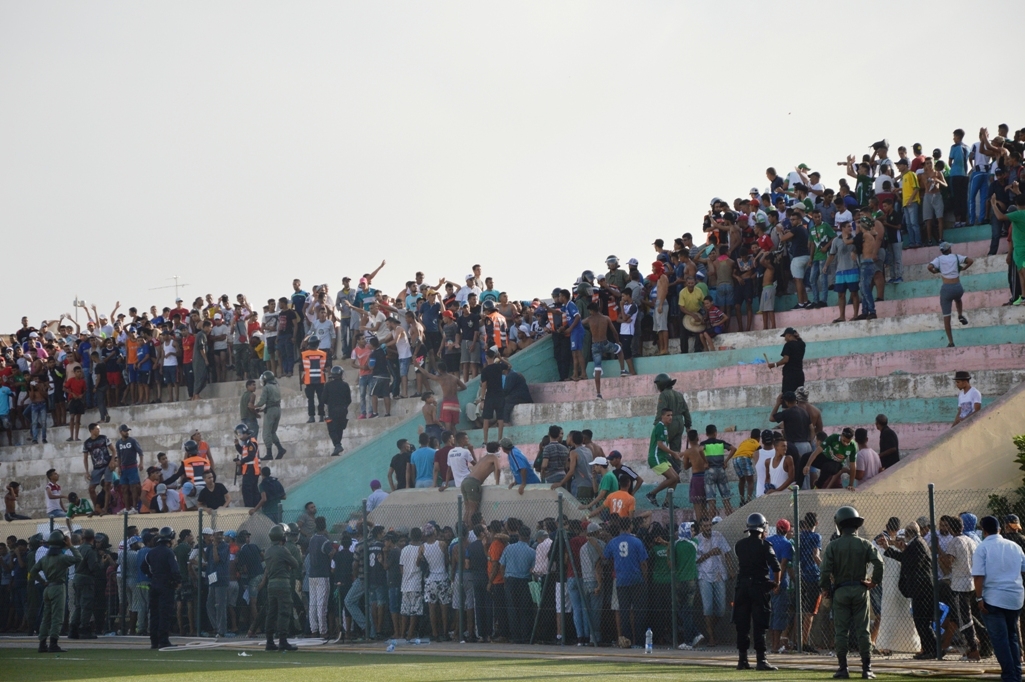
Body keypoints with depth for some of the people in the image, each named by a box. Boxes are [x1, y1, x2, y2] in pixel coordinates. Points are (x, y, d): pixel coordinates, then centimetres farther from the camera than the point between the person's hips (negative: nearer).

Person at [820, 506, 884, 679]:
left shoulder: (833, 546, -4)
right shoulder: (865, 544, 0)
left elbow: (826, 570, -11)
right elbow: (879, 563, -12)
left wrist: (825, 589, 1)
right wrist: (874, 581, 0)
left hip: (840, 591, -1)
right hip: (860, 590, 1)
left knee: (841, 631, 4)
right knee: (862, 631, 4)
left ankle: (843, 669, 2)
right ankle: (867, 669, 2)